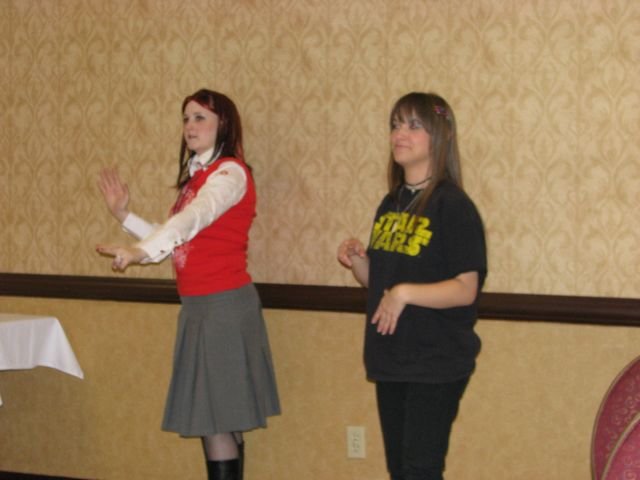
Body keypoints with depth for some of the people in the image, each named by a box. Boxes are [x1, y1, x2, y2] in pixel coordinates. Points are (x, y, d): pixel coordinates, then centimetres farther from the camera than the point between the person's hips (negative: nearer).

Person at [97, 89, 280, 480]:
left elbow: (192, 219, -30)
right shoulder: (197, 176, 16)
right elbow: (177, 239, 15)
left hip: (223, 304, -9)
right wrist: (124, 216, 10)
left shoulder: (230, 172, -12)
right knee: (219, 421, 11)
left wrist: (140, 252, -45)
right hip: (198, 305, 9)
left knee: (215, 421, -9)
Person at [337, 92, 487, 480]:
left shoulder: (452, 206, -12)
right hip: (390, 360, 8)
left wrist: (406, 292, -27)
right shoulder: (390, 205, 11)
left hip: (437, 364, -8)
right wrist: (357, 261, -2)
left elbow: (465, 289, -17)